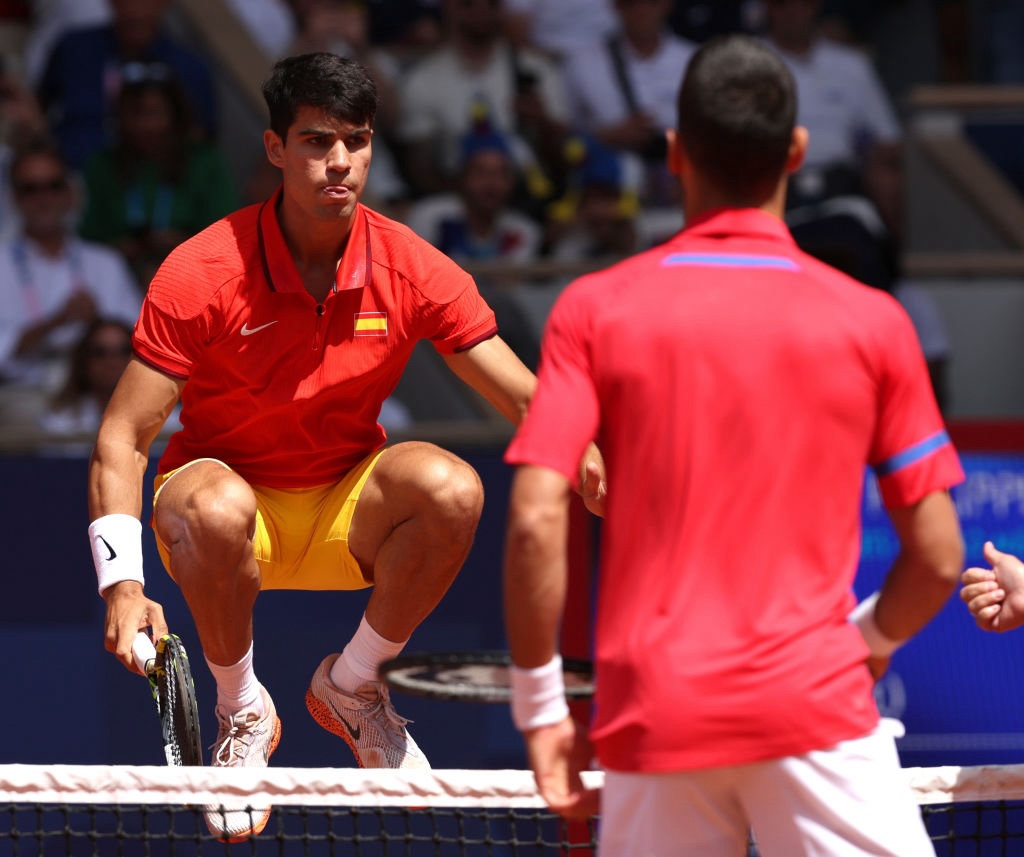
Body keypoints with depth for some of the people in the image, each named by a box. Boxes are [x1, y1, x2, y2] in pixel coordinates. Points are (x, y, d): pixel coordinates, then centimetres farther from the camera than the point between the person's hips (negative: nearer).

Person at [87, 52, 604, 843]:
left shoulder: (412, 268, -11)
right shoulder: (202, 272, -18)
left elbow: (527, 399, -10)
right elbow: (122, 439, -17)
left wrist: (593, 469, -33)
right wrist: (123, 583, -31)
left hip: (345, 512, 2)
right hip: (234, 502, -2)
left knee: (451, 487, -29)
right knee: (214, 504, -39)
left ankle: (350, 685, -2)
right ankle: (243, 713, -9)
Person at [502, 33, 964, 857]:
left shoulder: (594, 310, 3)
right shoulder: (873, 322, 3)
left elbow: (537, 523, -5)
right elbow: (937, 557, 5)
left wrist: (541, 703, 4)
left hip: (652, 723, 2)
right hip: (814, 710, -1)